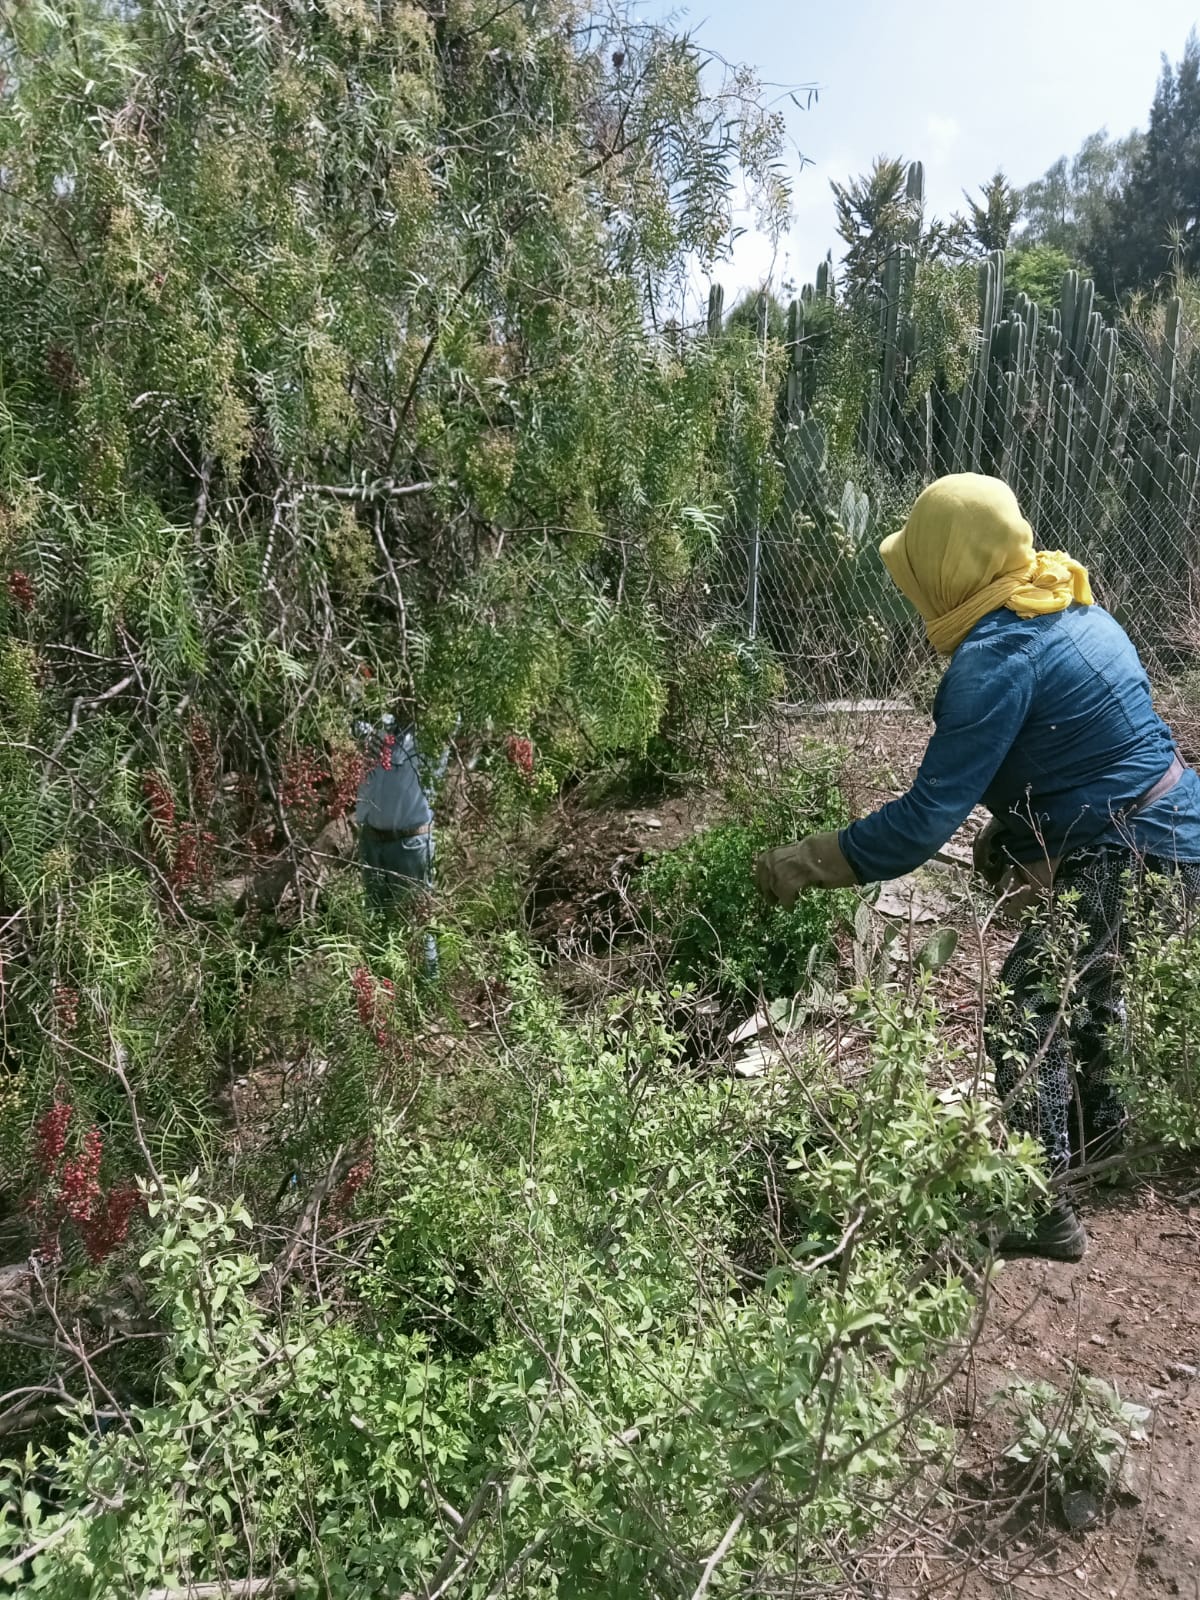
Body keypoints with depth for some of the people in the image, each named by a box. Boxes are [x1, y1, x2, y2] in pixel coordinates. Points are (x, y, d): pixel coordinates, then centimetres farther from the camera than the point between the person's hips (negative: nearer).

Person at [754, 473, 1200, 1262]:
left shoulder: (998, 654, -23)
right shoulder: (1063, 606, 7)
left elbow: (927, 818, -25)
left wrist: (804, 866, -18)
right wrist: (1010, 837, 8)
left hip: (1133, 862, -10)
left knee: (1023, 1018, -2)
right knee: (1080, 981, 29)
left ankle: (1044, 1212, 8)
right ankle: (1095, 1123, 49)